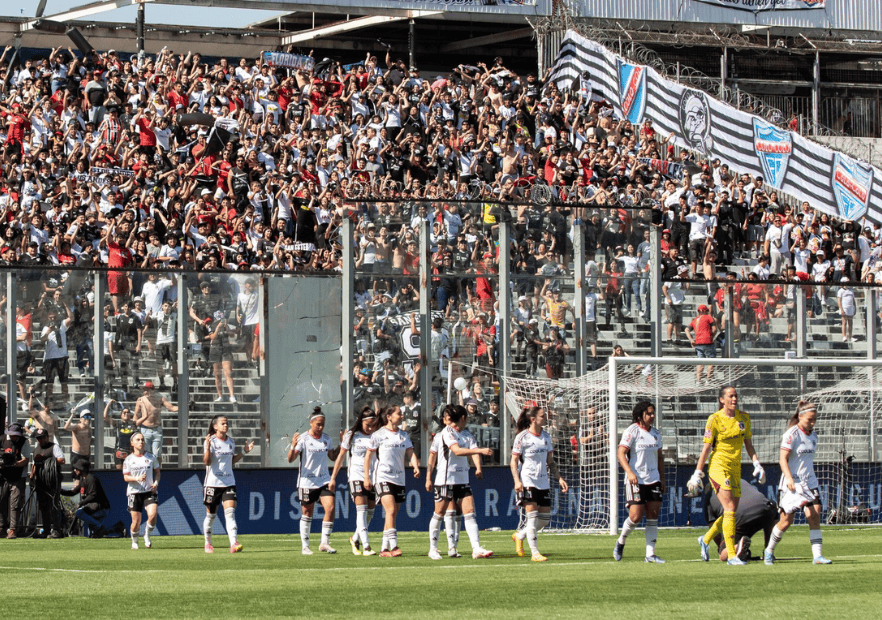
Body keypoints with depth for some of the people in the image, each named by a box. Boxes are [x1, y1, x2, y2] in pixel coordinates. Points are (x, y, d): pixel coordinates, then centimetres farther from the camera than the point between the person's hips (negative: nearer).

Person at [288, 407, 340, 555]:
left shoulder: (326, 438, 7)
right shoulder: (303, 439, -9)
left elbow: (333, 457, 19)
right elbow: (290, 459, -14)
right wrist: (293, 447, -32)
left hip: (324, 480, 4)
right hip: (307, 481, -4)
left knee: (330, 508, -12)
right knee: (307, 513, 4)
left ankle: (325, 543, -3)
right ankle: (305, 546, 14)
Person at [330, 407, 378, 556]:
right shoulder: (351, 436, 1)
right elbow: (341, 456, 8)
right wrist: (333, 477, 8)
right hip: (356, 475, -3)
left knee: (370, 511, 8)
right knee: (362, 510, -15)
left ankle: (356, 539, 32)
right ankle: (365, 546, -22)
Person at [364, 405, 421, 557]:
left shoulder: (403, 435, 11)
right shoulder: (379, 435, -4)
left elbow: (410, 452, 3)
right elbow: (368, 456, 0)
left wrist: (416, 466, -16)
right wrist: (366, 478, -3)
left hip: (399, 479, 6)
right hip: (383, 478, -6)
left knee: (393, 515, 6)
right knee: (391, 511, -19)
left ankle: (385, 549, 12)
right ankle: (393, 546, -25)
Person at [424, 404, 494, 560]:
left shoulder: (467, 435, 12)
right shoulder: (446, 433, -8)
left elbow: (473, 451, -2)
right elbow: (457, 451, -20)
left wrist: (478, 467, -21)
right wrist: (480, 451, -27)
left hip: (462, 480, 6)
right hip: (445, 481, -6)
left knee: (470, 512, -4)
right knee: (439, 514, 2)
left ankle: (476, 548, -11)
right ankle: (433, 549, 15)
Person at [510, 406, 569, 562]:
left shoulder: (546, 436, 12)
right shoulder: (522, 437, -6)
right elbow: (513, 461, -5)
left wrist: (559, 478, 10)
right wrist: (517, 481, -17)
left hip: (543, 482, 6)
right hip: (527, 481, -6)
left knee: (545, 518, 5)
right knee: (532, 516, -11)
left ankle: (519, 535, 28)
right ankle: (535, 553, -9)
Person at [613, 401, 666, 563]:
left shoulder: (656, 434, 13)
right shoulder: (632, 431, -7)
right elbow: (621, 453, -13)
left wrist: (662, 479, 16)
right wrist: (630, 472, -25)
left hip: (653, 480, 6)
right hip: (636, 481, -6)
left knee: (653, 514, -2)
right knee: (636, 517, -10)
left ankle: (650, 554, 0)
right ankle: (620, 542, 18)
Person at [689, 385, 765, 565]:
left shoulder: (744, 418, 7)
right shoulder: (715, 419, -8)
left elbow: (748, 444, 15)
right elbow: (706, 448, -6)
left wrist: (757, 464, 4)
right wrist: (697, 473, -7)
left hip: (735, 469, 6)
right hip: (718, 467, -6)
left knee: (731, 512, 9)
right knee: (730, 509, -15)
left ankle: (705, 539, 34)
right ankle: (731, 556, -14)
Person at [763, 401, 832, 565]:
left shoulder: (813, 436, 11)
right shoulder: (792, 434, -11)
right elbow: (783, 458, -16)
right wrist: (789, 478, -29)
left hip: (809, 482, 6)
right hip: (792, 484, -6)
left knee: (815, 515, -9)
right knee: (786, 520, -1)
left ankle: (817, 555, -11)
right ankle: (769, 551, 21)